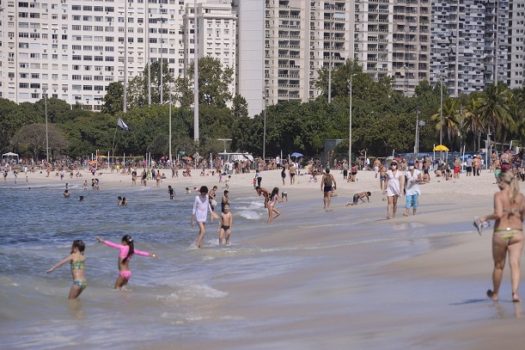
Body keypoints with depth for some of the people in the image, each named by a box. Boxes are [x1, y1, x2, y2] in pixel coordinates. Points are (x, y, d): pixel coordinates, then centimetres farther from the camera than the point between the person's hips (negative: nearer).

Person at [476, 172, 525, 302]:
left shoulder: (499, 195, -7)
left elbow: (498, 214, -19)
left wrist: (485, 218, -5)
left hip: (500, 233, -2)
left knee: (498, 265, 13)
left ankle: (495, 293, 30)